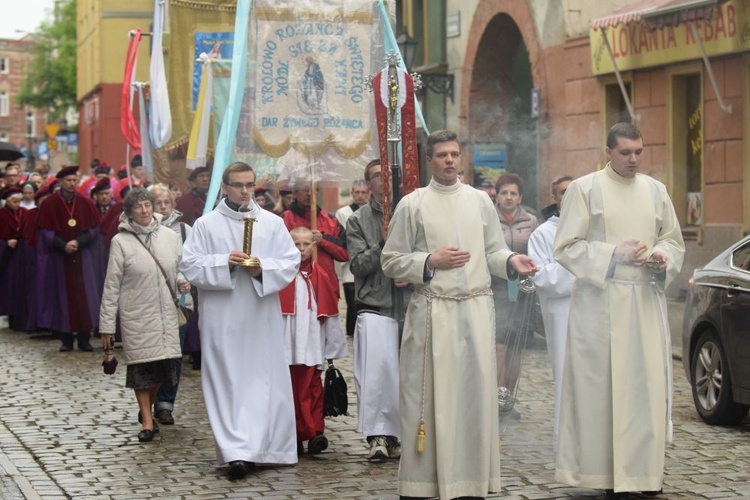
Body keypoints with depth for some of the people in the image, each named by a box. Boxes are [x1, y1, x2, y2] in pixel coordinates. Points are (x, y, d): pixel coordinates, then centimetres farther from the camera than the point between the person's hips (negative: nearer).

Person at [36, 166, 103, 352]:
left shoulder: (86, 204, 4)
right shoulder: (50, 204, -1)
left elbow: (93, 230, 2)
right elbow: (45, 232, -3)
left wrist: (77, 242, -14)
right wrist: (63, 245, -16)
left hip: (83, 258, 1)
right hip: (59, 258, -1)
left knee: (84, 297, -2)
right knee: (63, 296, 1)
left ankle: (84, 339, 2)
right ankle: (66, 339, 6)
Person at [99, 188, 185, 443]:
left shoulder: (169, 237, 4)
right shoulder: (121, 241, -4)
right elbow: (111, 286, -3)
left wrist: (182, 281, -4)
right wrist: (107, 325, -4)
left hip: (166, 313, 3)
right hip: (136, 315, -3)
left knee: (162, 363, 4)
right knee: (141, 366, -1)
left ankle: (148, 408, 29)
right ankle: (147, 421, 9)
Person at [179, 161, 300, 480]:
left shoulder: (273, 223, 8)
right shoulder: (206, 225, 5)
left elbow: (291, 262, 4)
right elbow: (190, 265, -1)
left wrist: (263, 268, -14)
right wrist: (224, 262, -14)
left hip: (262, 317, 1)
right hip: (222, 319, -1)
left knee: (263, 381, -1)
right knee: (227, 384, -3)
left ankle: (254, 448, 6)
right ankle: (236, 451, -5)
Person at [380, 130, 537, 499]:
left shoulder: (480, 201, 9)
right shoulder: (412, 205, 2)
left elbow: (493, 251, 12)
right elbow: (391, 261, 3)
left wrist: (511, 261, -8)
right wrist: (430, 261, -10)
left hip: (475, 310, 2)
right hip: (431, 312, -2)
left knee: (474, 393, 3)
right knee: (429, 395, -1)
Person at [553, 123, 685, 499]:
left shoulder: (655, 190, 12)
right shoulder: (584, 189, 0)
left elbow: (674, 241, 17)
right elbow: (565, 248, -4)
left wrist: (663, 257, -6)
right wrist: (613, 254, -14)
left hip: (646, 302, 4)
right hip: (601, 303, -4)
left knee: (647, 384, 0)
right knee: (602, 387, -5)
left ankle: (644, 468, 8)